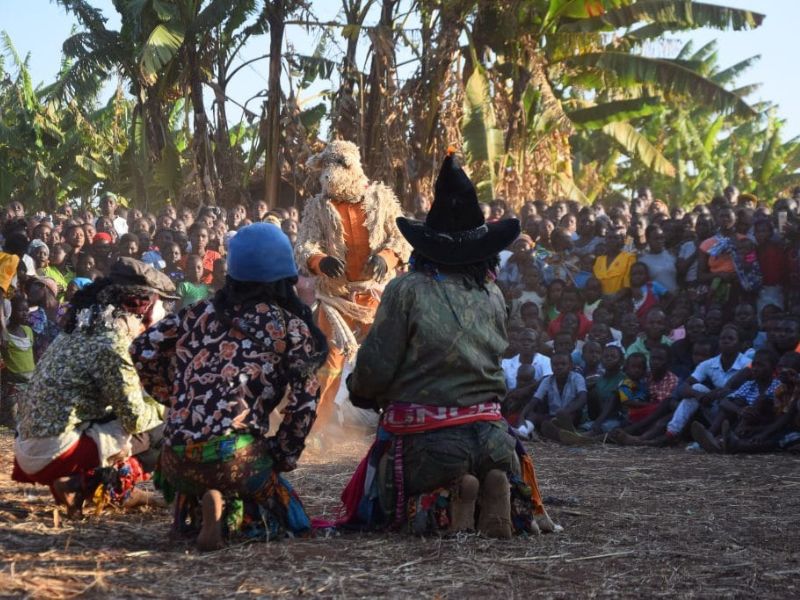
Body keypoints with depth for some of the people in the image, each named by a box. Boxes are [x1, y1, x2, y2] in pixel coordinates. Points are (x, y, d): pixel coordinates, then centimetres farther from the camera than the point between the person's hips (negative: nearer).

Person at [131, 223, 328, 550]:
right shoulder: (290, 326, 6)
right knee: (285, 519, 18)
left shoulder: (200, 312, 16)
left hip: (176, 458, 5)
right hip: (234, 453, -5)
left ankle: (203, 504, 1)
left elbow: (143, 348, 19)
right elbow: (304, 401, -1)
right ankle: (229, 513, -11)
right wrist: (283, 458, 9)